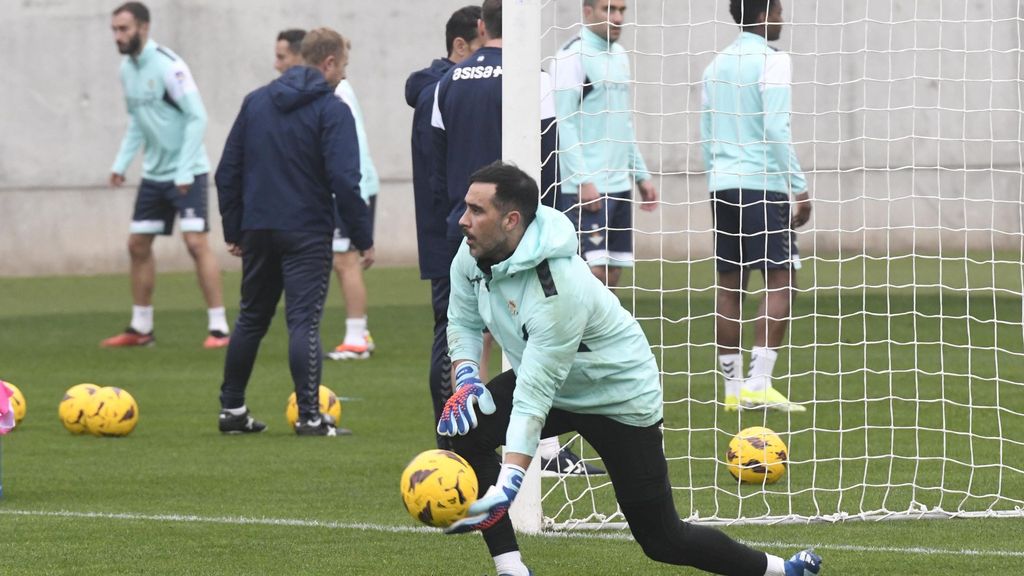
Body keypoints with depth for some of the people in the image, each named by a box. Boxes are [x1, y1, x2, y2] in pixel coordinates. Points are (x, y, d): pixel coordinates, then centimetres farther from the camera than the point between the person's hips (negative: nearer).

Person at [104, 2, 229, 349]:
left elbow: (197, 117, -18)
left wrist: (184, 172, -21)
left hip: (186, 172, -8)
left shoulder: (167, 65, -17)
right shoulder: (127, 68, 7)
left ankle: (219, 328, -12)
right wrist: (121, 163, 6)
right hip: (154, 174, 8)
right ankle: (141, 328, 20)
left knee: (196, 242, -15)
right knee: (138, 245, 9)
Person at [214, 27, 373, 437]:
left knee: (251, 318, 16)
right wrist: (363, 238, -9)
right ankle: (309, 415, -14)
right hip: (307, 233, -5)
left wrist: (233, 229, 16)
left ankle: (232, 409, 20)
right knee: (304, 321, -8)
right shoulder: (331, 111, -9)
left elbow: (228, 171, 11)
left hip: (258, 230, 6)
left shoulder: (256, 102, 10)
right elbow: (344, 181, -16)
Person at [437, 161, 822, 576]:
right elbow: (463, 322, 4)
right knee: (467, 428, -19)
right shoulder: (472, 257, -15)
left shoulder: (557, 291, -38)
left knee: (661, 538, -1)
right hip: (549, 380, 8)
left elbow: (534, 400, -39)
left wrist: (507, 487, -45)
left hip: (620, 397, -8)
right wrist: (466, 379, -18)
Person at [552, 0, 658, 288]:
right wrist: (583, 180, -19)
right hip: (587, 186, -8)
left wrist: (641, 174, 20)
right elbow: (563, 123, -14)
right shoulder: (573, 56, -9)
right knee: (593, 272, -14)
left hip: (619, 185, 8)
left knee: (613, 273, 6)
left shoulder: (619, 56, 16)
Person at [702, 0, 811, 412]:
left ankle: (733, 388, 8)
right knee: (782, 280, -6)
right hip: (762, 183, -8)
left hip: (722, 187, 8)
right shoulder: (771, 61, -8)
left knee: (729, 285, 8)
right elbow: (776, 129, -14)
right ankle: (758, 383, -15)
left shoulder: (717, 65, 15)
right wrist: (800, 188, -11)